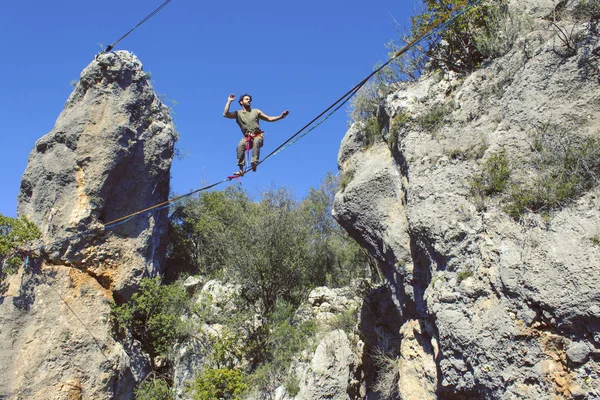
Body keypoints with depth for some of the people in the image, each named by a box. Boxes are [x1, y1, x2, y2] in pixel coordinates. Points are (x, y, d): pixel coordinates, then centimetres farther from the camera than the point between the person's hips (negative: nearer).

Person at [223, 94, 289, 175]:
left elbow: (269, 119, 16)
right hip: (247, 138, 0)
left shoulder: (256, 111, 16)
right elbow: (225, 114, -2)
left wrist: (281, 117, 3)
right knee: (240, 145, -32)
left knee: (256, 142, -36)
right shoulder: (238, 113, 13)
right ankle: (241, 170, -33)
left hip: (258, 136, 0)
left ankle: (254, 163, -46)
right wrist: (229, 101, 1)